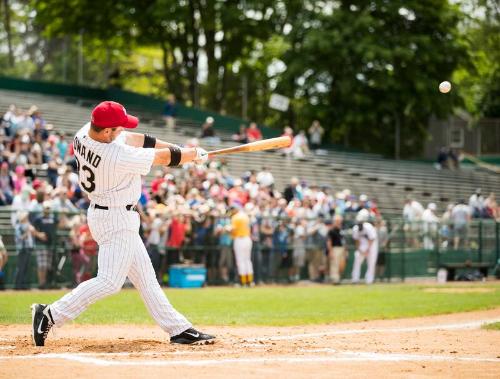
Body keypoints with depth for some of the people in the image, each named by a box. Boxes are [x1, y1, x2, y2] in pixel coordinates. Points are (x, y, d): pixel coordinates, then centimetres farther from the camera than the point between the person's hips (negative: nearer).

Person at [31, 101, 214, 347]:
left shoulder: (83, 134, -5)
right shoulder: (118, 156, -29)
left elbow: (133, 139, 1)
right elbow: (163, 158, -16)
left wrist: (183, 149, 1)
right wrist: (195, 155, 1)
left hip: (102, 213, 10)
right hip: (116, 220, -10)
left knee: (145, 277, 11)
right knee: (110, 280, -11)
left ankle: (178, 328, 16)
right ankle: (51, 315, -10)